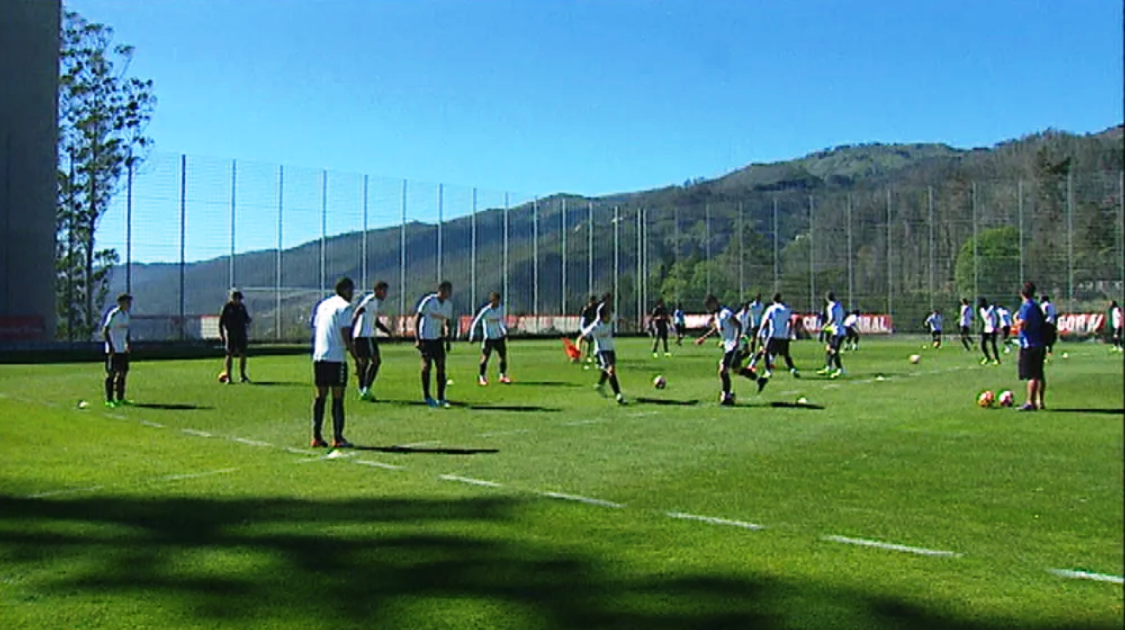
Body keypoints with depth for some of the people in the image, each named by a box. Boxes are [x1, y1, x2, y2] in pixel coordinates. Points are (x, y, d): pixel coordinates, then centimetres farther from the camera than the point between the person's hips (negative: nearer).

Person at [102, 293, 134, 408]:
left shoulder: (126, 314, 12)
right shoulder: (114, 314, -15)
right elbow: (105, 331, -19)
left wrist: (128, 343, 19)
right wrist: (110, 346, -23)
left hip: (123, 349, 9)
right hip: (113, 350, -9)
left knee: (123, 372, 10)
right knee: (111, 373, -4)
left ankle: (120, 398, 18)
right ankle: (109, 400, 2)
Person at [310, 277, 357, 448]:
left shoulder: (322, 305, 18)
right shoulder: (344, 307, -6)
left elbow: (315, 331, 19)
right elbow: (346, 337, -13)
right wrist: (357, 358, -10)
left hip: (318, 357, 7)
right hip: (336, 358, -7)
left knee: (320, 397, 10)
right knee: (338, 397, -3)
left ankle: (317, 437, 11)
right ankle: (337, 438, -2)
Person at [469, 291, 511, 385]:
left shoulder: (501, 308, 1)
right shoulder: (485, 310, -16)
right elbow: (475, 322, -13)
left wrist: (505, 332, 20)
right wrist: (471, 336, -16)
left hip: (499, 337, 5)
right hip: (488, 338, -5)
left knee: (503, 356, 6)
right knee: (485, 357, -6)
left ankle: (503, 376, 20)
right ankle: (481, 378, 6)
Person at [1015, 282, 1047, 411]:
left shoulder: (1026, 306, -13)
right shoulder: (1037, 306, 14)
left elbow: (1022, 324, -21)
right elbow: (1043, 322, 21)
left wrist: (1016, 318, -2)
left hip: (1030, 345, -9)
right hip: (1040, 345, 9)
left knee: (1031, 376, -10)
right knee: (1039, 375, 12)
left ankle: (1030, 403, -11)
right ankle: (1040, 402, 18)